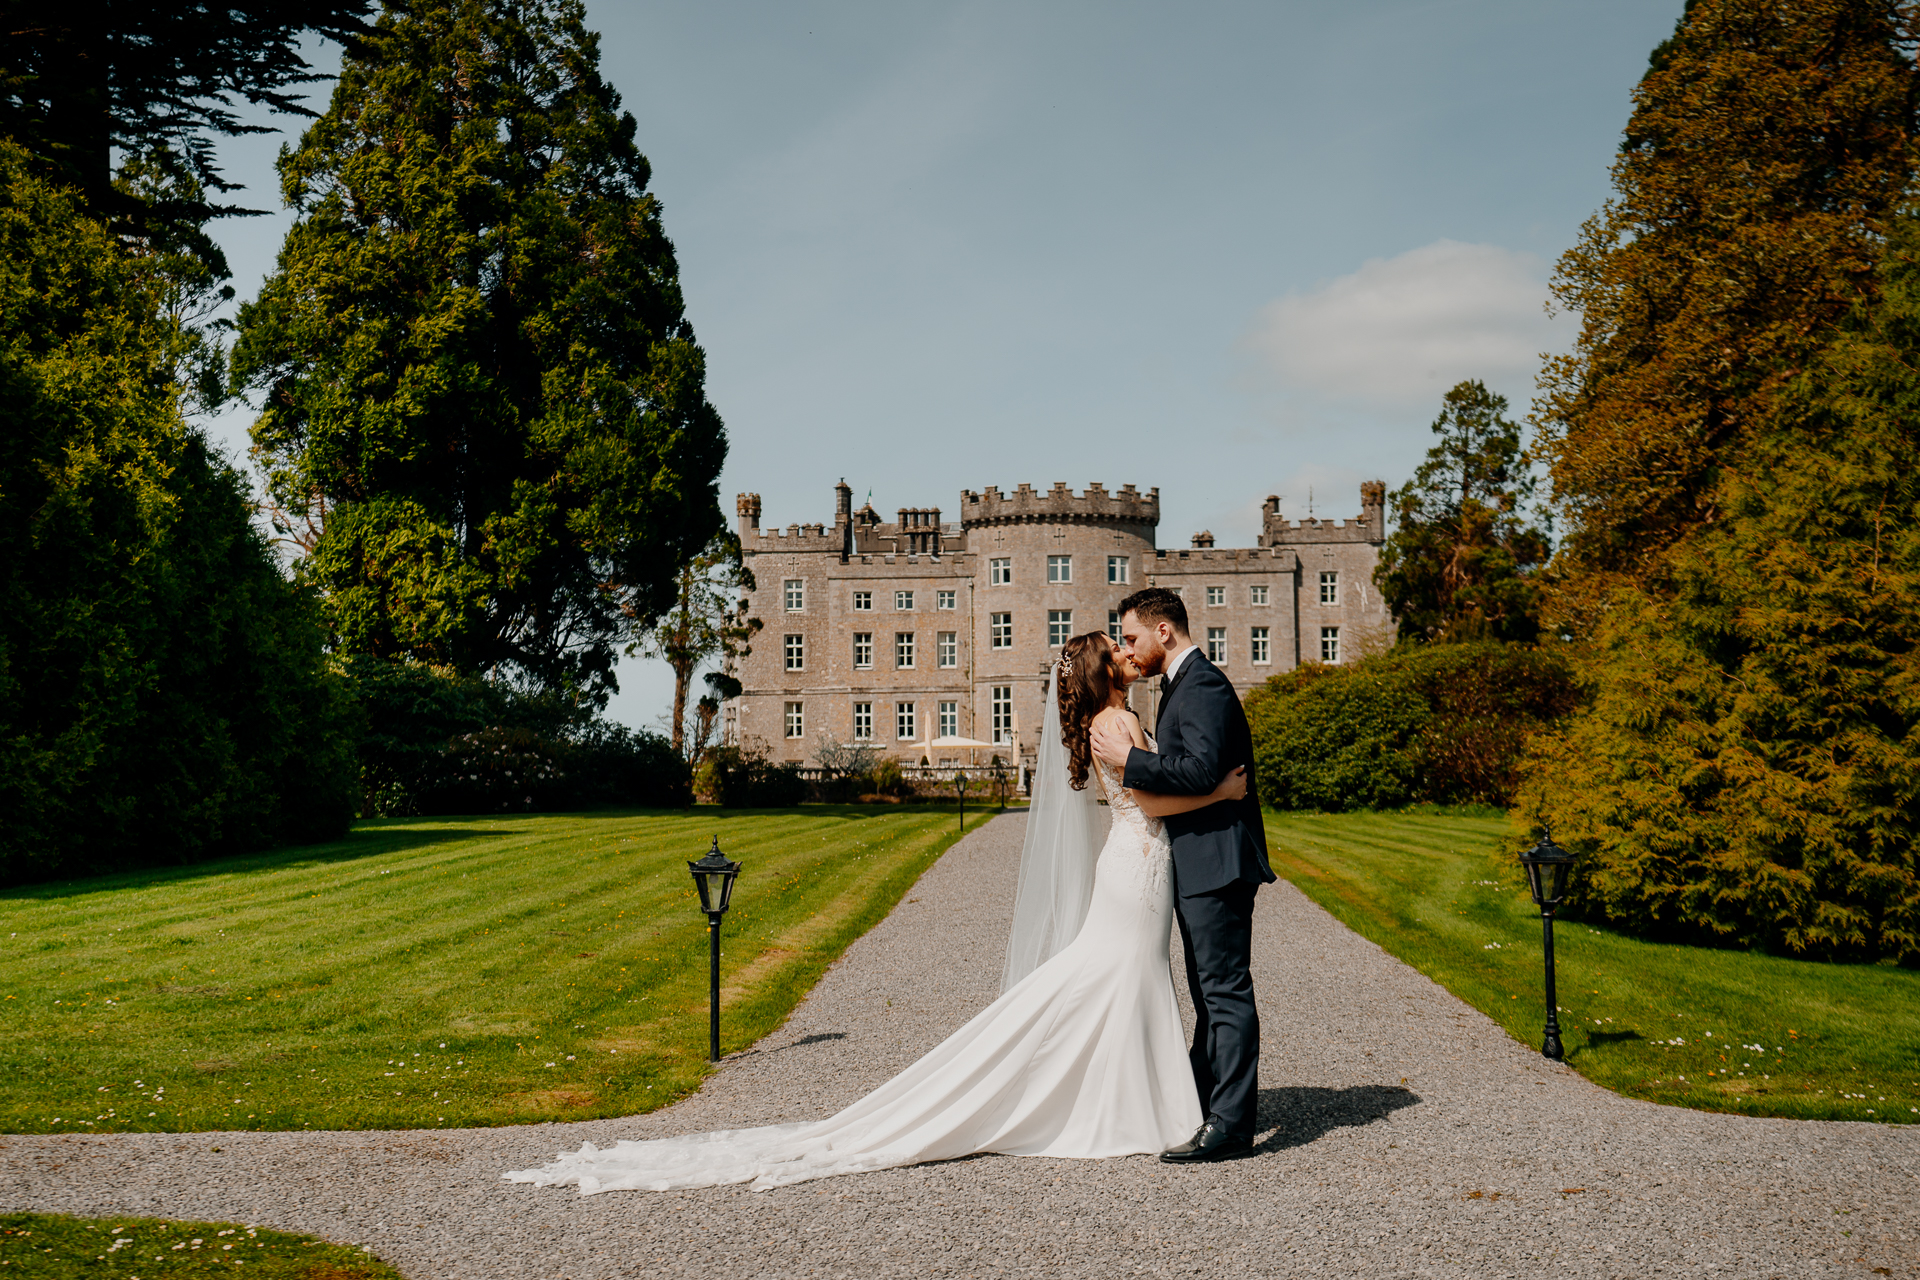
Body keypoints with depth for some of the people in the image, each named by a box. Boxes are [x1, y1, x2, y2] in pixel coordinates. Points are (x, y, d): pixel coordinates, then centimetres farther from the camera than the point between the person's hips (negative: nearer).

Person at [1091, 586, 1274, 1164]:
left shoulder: (1202, 685, -15)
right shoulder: (1184, 684, 18)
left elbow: (1201, 770, -26)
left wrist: (1128, 758, -19)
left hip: (1215, 861, -11)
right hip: (1198, 863, 11)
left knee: (1226, 990, -8)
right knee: (1210, 990, 17)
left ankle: (1230, 1121, -5)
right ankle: (1202, 1099, 26)